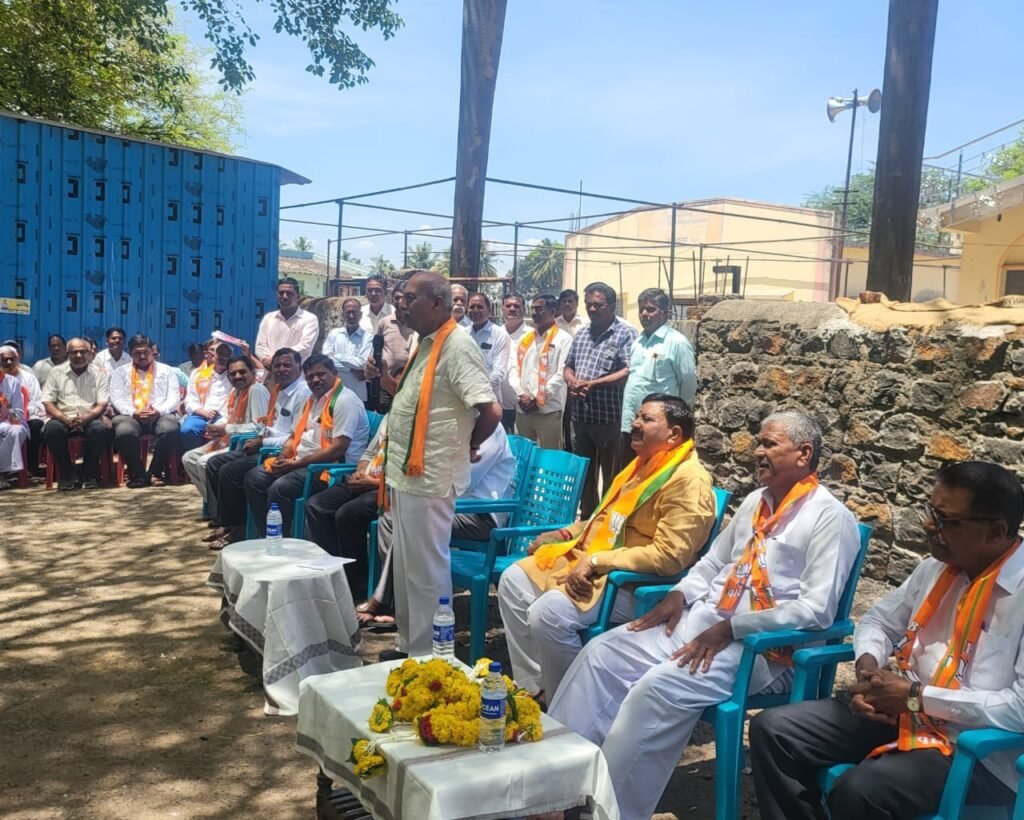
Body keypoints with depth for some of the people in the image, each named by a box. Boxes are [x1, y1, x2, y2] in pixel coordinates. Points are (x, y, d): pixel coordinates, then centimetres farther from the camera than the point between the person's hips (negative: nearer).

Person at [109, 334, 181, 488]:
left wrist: (159, 411, -14)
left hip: (160, 415, 0)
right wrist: (134, 412, -14)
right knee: (124, 432, -35)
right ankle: (137, 474, -19)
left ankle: (155, 472, -20)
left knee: (170, 429, -34)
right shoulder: (120, 372, 17)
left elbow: (174, 398, 6)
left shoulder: (166, 371, 16)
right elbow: (117, 398, 4)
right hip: (131, 416, 0)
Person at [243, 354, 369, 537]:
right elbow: (295, 435, 22)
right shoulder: (312, 400, 17)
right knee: (253, 478, 1)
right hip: (302, 464, 10)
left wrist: (297, 463, -18)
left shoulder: (344, 401, -13)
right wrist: (283, 457, 0)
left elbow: (338, 449, -21)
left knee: (279, 488, -28)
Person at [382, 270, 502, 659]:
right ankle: (408, 643, 33)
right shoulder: (426, 344, 13)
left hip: (429, 477, -10)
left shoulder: (457, 346, -17)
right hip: (408, 472, 10)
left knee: (426, 567, 1)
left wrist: (470, 445, -8)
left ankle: (428, 654, 14)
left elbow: (491, 410, -23)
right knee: (406, 565, 19)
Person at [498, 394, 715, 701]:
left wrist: (597, 562, -26)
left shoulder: (688, 480, -18)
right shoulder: (644, 464, 14)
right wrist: (565, 533, 14)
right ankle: (532, 687, 11)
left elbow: (668, 557, -26)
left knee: (548, 612, -28)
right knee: (514, 580, 3)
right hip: (594, 559, 10)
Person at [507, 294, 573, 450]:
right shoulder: (524, 338, 15)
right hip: (522, 409, 5)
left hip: (548, 410, -5)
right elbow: (513, 369, 9)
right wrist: (521, 395, -7)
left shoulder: (563, 339, -2)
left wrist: (537, 399, -12)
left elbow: (562, 374, -10)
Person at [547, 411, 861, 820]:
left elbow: (816, 610, -18)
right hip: (702, 620, 8)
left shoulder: (830, 516, -9)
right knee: (601, 654, -8)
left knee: (658, 688, -30)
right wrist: (678, 595, 5)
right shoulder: (755, 501, 16)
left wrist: (729, 629, -21)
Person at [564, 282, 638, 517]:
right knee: (584, 472, 16)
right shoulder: (581, 335, 14)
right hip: (581, 415, 7)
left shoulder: (625, 334, -7)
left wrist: (594, 384, -20)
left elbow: (629, 372, -17)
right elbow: (568, 366, 19)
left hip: (610, 417, -6)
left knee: (611, 475, 5)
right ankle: (587, 517, 29)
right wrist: (572, 381, -4)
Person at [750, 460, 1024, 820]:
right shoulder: (937, 567, 6)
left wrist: (916, 695, -21)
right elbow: (879, 620, 19)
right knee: (772, 730, -4)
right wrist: (868, 668, -4)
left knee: (859, 790, -33)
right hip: (907, 715, 8)